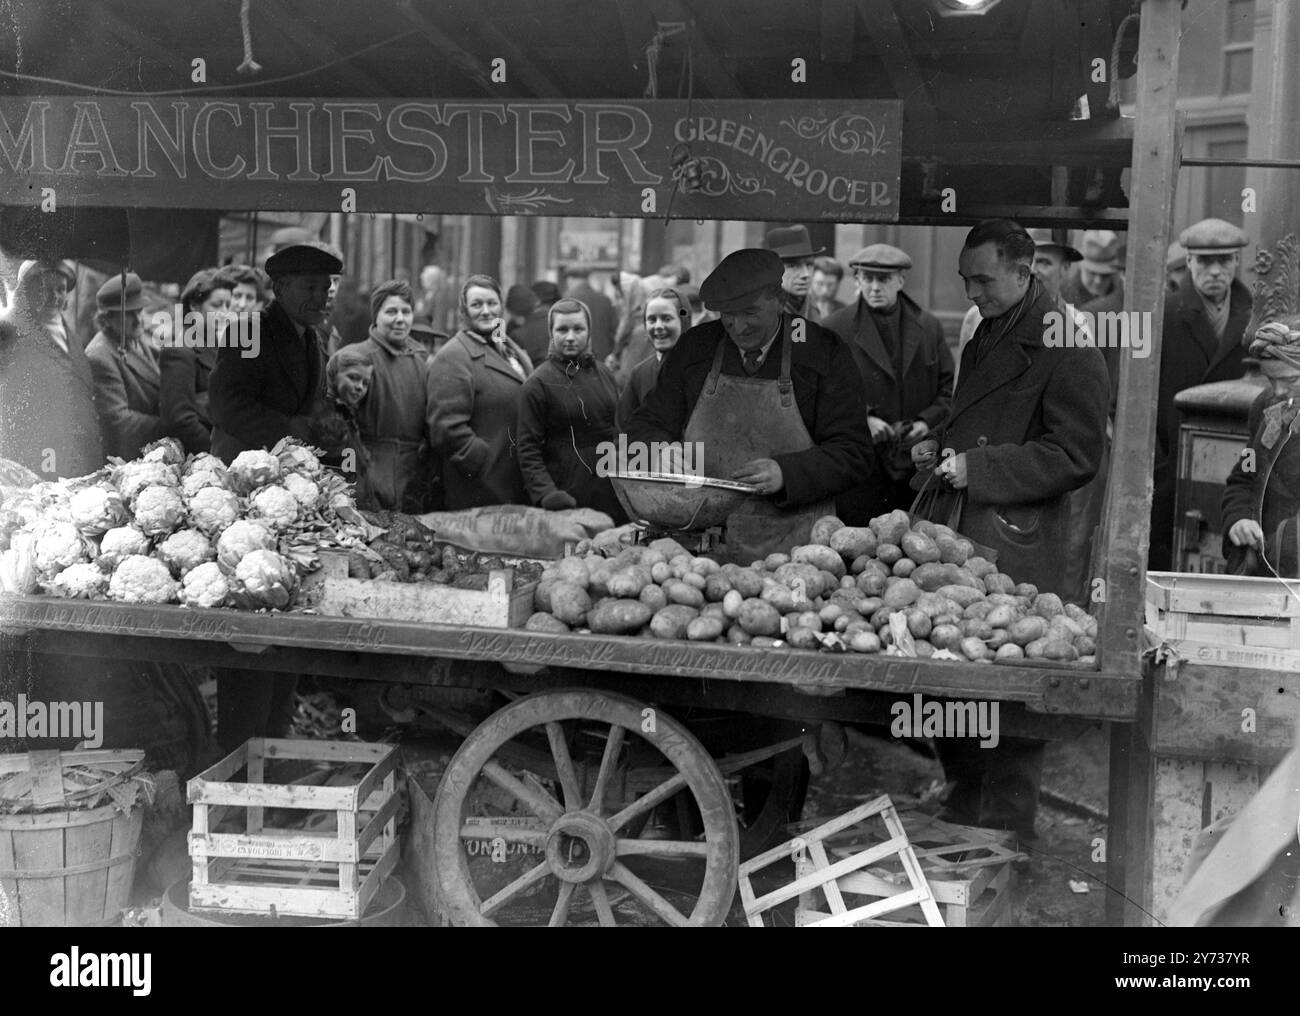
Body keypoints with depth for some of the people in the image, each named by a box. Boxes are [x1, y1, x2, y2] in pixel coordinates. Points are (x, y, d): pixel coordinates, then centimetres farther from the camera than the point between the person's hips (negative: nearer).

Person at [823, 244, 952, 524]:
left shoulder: (930, 328, 11)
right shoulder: (835, 329, 1)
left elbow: (949, 388, 15)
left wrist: (928, 421, -3)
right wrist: (861, 419, -12)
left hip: (918, 462, 3)